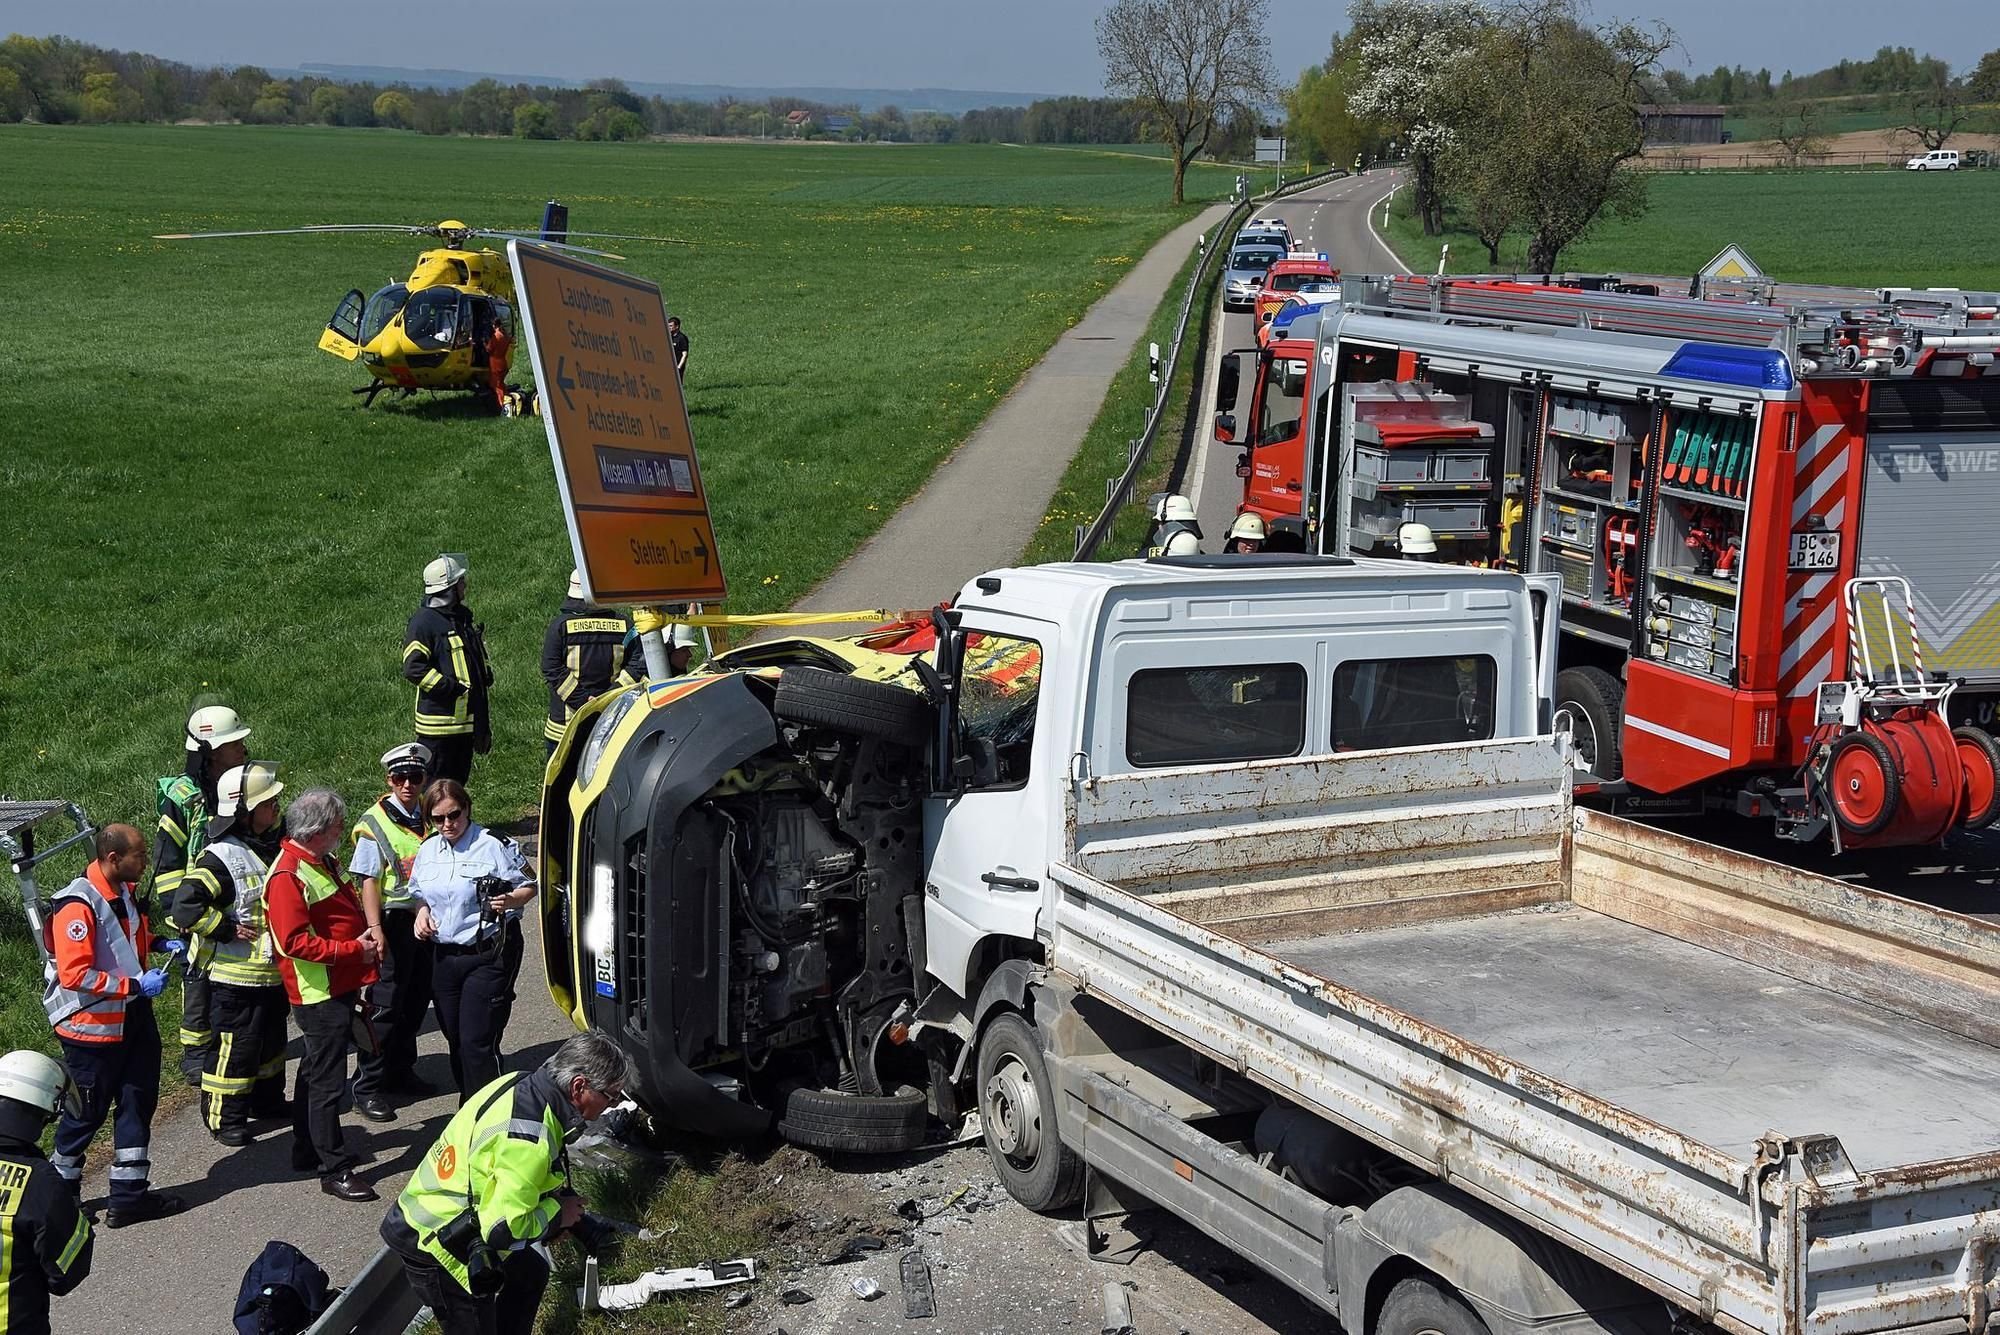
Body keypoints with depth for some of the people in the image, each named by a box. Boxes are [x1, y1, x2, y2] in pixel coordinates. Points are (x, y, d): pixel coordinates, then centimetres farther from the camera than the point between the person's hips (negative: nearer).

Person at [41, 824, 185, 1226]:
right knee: (86, 1112, 7)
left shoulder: (124, 890, 4)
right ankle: (61, 1192, 27)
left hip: (132, 1017, 8)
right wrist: (135, 986, -27)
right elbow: (74, 974, -28)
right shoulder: (78, 905, -24)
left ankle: (130, 1194, 20)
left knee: (138, 1102, 11)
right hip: (92, 1026, -8)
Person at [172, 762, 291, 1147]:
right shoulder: (221, 857, -22)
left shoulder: (273, 845, 5)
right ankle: (225, 1119, 10)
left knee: (272, 1038, 22)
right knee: (235, 1046, -1)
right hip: (235, 976, -9)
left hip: (272, 969, 9)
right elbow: (184, 908, -30)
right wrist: (228, 930, -24)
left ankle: (267, 1099, 39)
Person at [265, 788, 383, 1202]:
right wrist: (354, 949, -21)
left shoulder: (324, 863, 11)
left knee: (316, 1071, 20)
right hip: (319, 993, -10)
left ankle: (307, 1151, 31)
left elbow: (347, 912, 27)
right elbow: (295, 942, -25)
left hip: (340, 987, 10)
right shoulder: (288, 875, -20)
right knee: (327, 1081, -5)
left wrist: (367, 933, 7)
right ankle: (335, 1169, 0)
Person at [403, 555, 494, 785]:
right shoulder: (425, 621, -13)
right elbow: (413, 668, -21)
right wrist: (452, 688, -21)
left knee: (459, 779, 14)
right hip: (440, 721, -9)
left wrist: (485, 675, 12)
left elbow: (476, 659, 31)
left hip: (466, 719, 9)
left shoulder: (461, 616, 16)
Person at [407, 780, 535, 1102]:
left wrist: (510, 900, -23)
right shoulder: (428, 850, 9)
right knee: (455, 1041, 12)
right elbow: (421, 893, 23)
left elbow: (530, 885, -3)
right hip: (445, 955, 6)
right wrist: (423, 912, 2)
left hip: (489, 956, -6)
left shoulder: (495, 845, -10)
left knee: (477, 1042, -11)